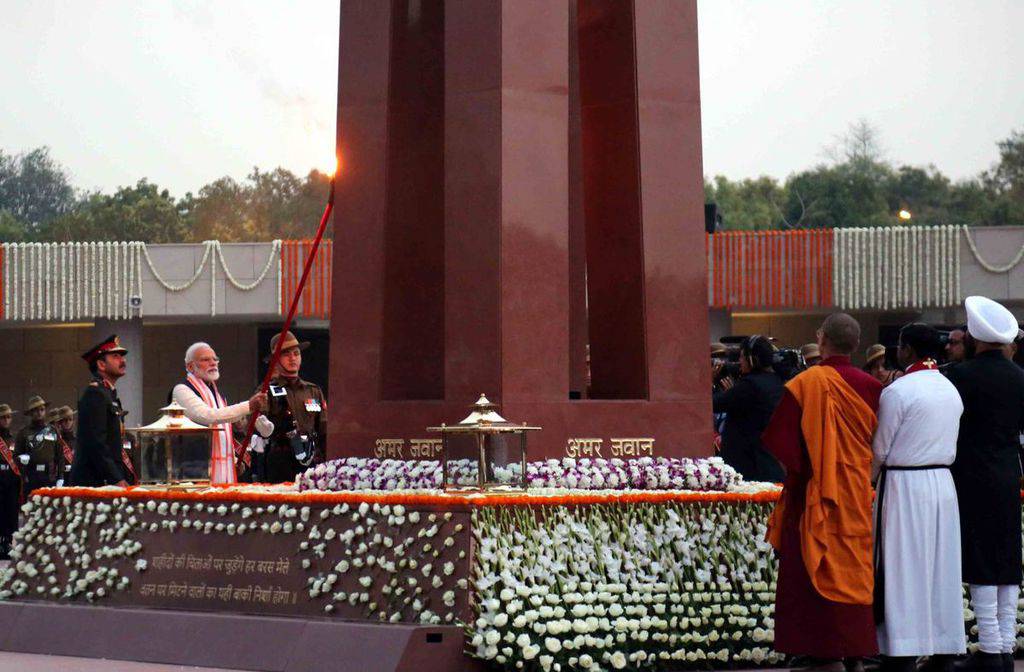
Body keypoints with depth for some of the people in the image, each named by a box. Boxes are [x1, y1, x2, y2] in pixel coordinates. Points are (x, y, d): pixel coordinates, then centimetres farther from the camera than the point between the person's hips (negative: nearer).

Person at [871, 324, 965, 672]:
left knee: (904, 569, -2)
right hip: (943, 484, 6)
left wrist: (868, 477, 7)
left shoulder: (897, 391, -13)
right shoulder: (951, 390, 7)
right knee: (941, 567, 10)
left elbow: (880, 449, -8)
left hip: (904, 486, -6)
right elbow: (952, 445, 13)